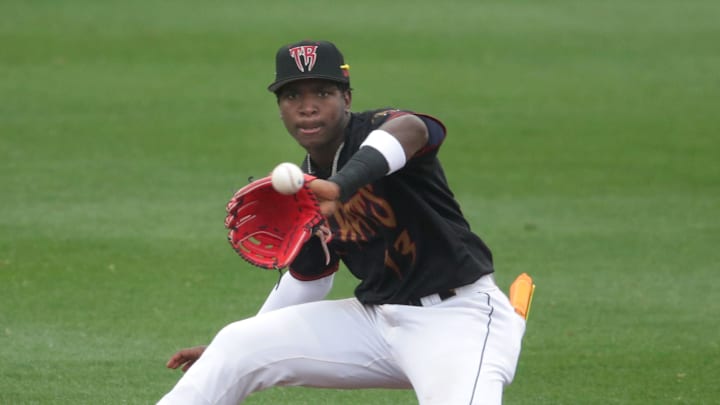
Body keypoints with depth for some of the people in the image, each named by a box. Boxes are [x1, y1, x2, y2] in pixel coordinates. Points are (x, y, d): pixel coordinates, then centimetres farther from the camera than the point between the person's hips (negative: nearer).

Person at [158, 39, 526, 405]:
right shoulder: (303, 191, 6)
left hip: (457, 314, -7)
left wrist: (341, 185, -60)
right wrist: (229, 351, 28)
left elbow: (410, 129, -42)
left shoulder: (375, 130, -15)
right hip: (376, 317, 7)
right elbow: (306, 279, 22)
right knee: (237, 346, 1)